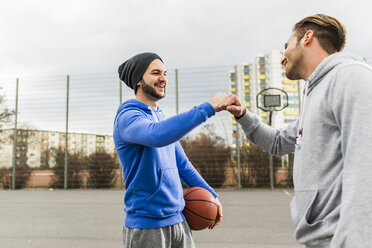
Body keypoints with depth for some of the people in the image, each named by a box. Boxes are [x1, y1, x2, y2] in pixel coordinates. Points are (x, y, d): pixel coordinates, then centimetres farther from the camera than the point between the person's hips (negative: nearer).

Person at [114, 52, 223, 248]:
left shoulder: (161, 118, 13)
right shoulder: (127, 116, -13)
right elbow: (158, 135, -36)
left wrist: (211, 195, 16)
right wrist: (208, 107, -30)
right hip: (146, 226, -7)